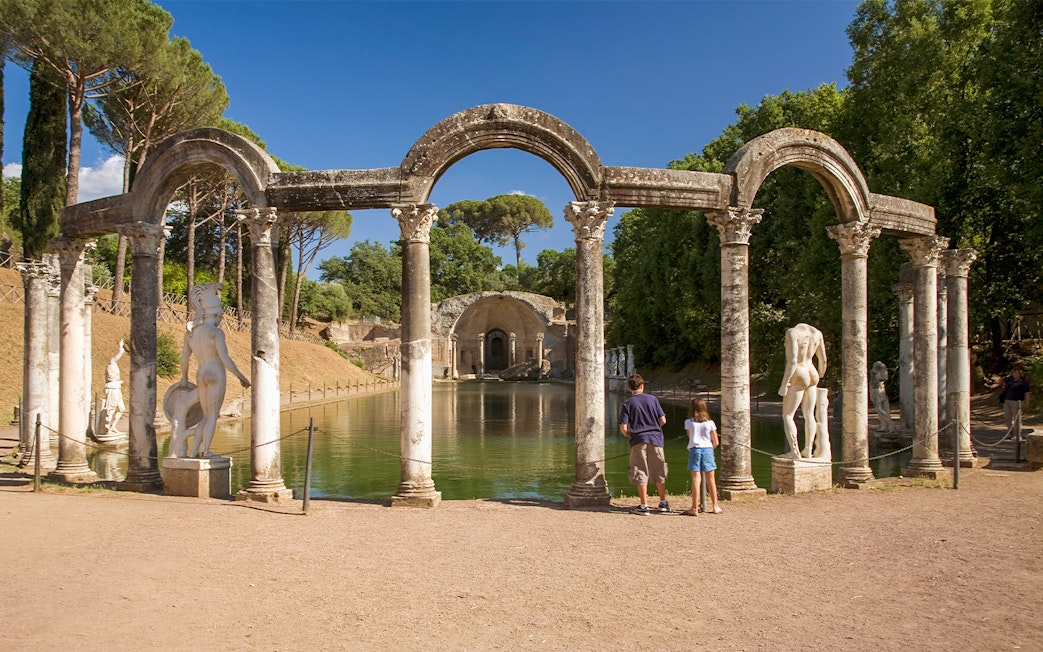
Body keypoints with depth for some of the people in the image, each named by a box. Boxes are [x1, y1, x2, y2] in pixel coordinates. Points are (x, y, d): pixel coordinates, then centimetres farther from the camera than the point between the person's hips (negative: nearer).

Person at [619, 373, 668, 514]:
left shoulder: (627, 403, -3)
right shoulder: (652, 399, 2)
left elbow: (623, 428, -8)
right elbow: (663, 420, 2)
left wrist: (629, 436, 12)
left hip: (638, 440, -2)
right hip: (656, 439, 2)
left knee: (641, 473, 3)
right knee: (659, 472, 14)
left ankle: (644, 505, 4)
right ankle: (663, 503, 22)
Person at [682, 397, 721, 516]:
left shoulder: (688, 422, 1)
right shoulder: (710, 423, 2)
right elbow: (716, 442, 5)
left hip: (694, 449, -2)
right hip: (708, 449, 2)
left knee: (696, 479, -4)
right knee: (710, 479, 12)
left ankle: (695, 508, -7)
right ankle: (715, 506, 21)